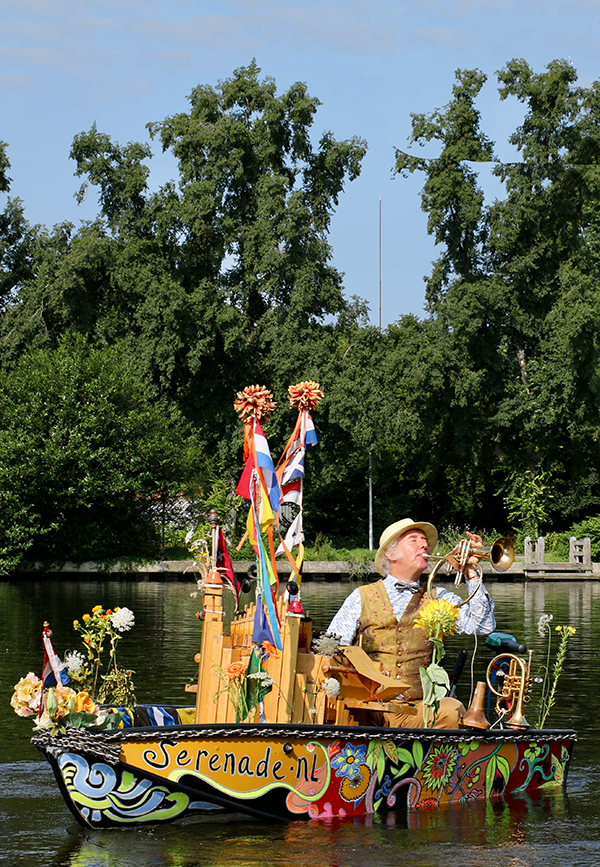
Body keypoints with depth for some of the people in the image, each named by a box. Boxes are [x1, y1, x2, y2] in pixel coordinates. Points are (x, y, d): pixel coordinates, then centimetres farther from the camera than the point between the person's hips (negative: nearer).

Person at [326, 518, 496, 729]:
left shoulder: (438, 598, 17)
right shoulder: (362, 597, 14)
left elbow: (482, 625, 5)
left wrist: (471, 573, 1)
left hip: (414, 709, 2)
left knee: (452, 711, -31)